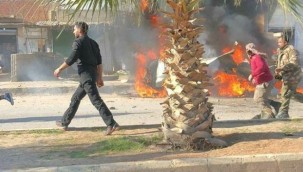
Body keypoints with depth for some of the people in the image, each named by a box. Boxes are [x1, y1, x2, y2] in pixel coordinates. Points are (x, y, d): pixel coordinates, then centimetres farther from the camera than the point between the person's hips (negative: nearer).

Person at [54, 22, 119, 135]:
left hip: (86, 74, -9)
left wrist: (59, 69, -5)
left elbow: (71, 59, -16)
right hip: (93, 74, 9)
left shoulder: (78, 42, -7)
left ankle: (112, 124, -19)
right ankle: (65, 122, 27)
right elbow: (99, 62, 15)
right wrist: (100, 77, 17)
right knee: (75, 98, 18)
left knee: (96, 100, -12)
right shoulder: (93, 42, 17)